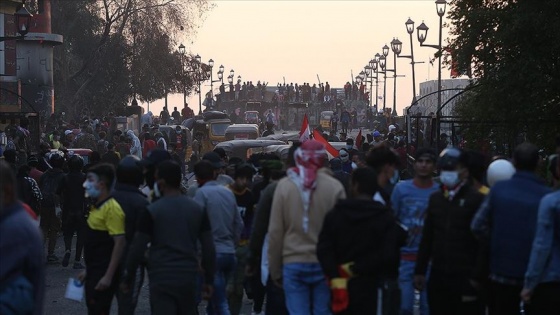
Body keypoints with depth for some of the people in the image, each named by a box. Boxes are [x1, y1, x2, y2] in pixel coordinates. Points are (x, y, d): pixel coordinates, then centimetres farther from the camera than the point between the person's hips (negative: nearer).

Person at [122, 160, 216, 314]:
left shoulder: (151, 211, -7)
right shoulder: (198, 209, 5)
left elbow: (137, 249, -6)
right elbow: (209, 249, 5)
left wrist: (128, 278, 6)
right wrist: (209, 280, 14)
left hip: (161, 278, -4)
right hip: (188, 277, 4)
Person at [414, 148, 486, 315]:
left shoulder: (476, 199, -6)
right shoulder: (435, 198, 13)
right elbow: (427, 238, 16)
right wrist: (420, 271, 13)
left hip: (465, 277, -6)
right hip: (438, 276, 6)